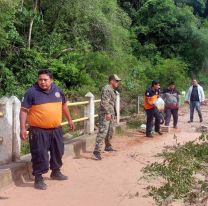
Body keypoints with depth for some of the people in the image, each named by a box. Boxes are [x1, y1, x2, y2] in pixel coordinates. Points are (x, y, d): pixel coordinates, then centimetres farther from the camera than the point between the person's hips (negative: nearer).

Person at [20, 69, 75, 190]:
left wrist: (69, 120, 25)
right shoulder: (32, 92, -10)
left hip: (56, 129, 6)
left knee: (58, 152, 18)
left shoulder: (57, 90, 5)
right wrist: (23, 128, -18)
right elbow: (24, 110, -11)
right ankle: (38, 179, 11)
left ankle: (56, 172, 39)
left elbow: (64, 105, 21)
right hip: (39, 131, -5)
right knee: (40, 155, -2)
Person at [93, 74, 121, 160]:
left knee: (109, 131, 21)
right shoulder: (107, 89, -15)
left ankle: (108, 146, 37)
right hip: (105, 114, -10)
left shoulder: (112, 90, 17)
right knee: (102, 132, -15)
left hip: (110, 114, 10)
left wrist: (112, 113, 25)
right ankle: (96, 151, -18)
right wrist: (107, 113, -25)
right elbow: (104, 102, -22)